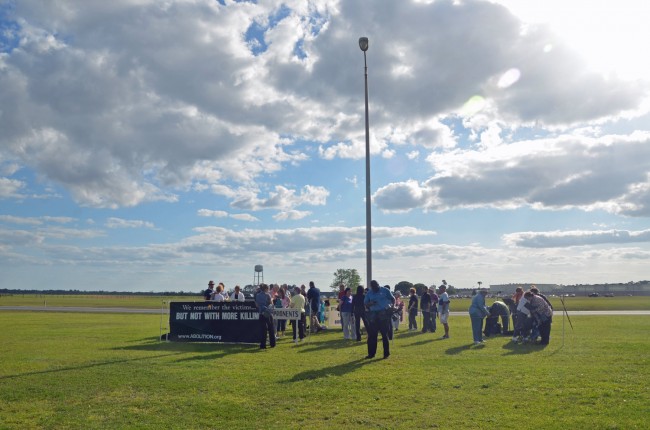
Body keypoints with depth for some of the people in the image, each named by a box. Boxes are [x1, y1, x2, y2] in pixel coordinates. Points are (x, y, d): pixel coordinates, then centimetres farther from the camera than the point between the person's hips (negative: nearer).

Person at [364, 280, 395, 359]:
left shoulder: (385, 290, 1)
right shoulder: (369, 293, 8)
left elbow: (393, 299, 7)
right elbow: (365, 303, 7)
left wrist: (392, 307, -10)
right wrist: (370, 304, -15)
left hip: (384, 314, -3)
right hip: (373, 315, 3)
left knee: (384, 334, 2)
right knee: (372, 335, 2)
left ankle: (386, 353, 12)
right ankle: (371, 353, 11)